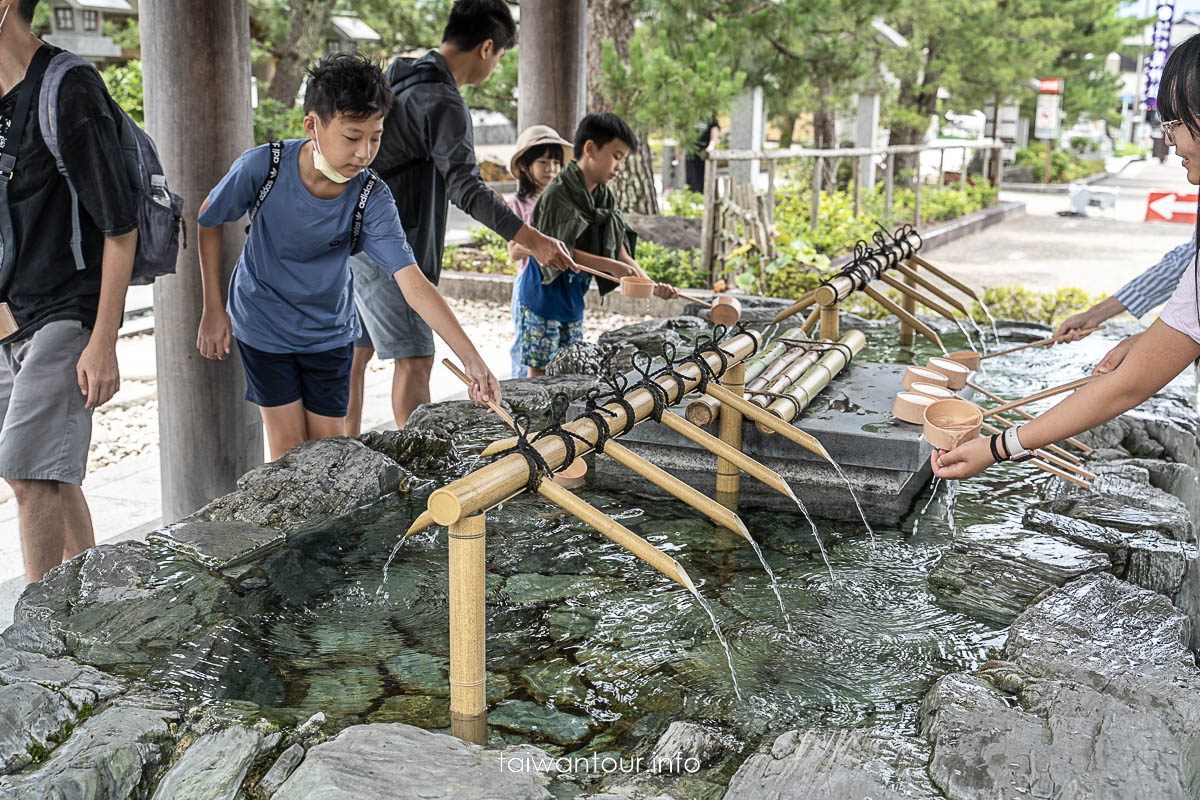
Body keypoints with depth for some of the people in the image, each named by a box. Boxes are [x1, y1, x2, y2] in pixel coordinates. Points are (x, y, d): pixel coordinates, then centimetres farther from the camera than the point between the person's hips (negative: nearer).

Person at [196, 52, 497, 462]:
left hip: (329, 331, 1)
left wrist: (471, 358, -40)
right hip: (263, 325, -1)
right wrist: (213, 310, -4)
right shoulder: (262, 167, -25)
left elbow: (413, 282, -30)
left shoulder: (372, 198, -23)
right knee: (290, 448, 1)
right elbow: (209, 221, -6)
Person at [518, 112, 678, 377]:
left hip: (573, 302, 8)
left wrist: (651, 285, -9)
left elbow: (621, 252, 5)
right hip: (543, 300, -8)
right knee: (540, 373, -4)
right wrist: (609, 265, -25)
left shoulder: (606, 198, 7)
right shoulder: (558, 194, -16)